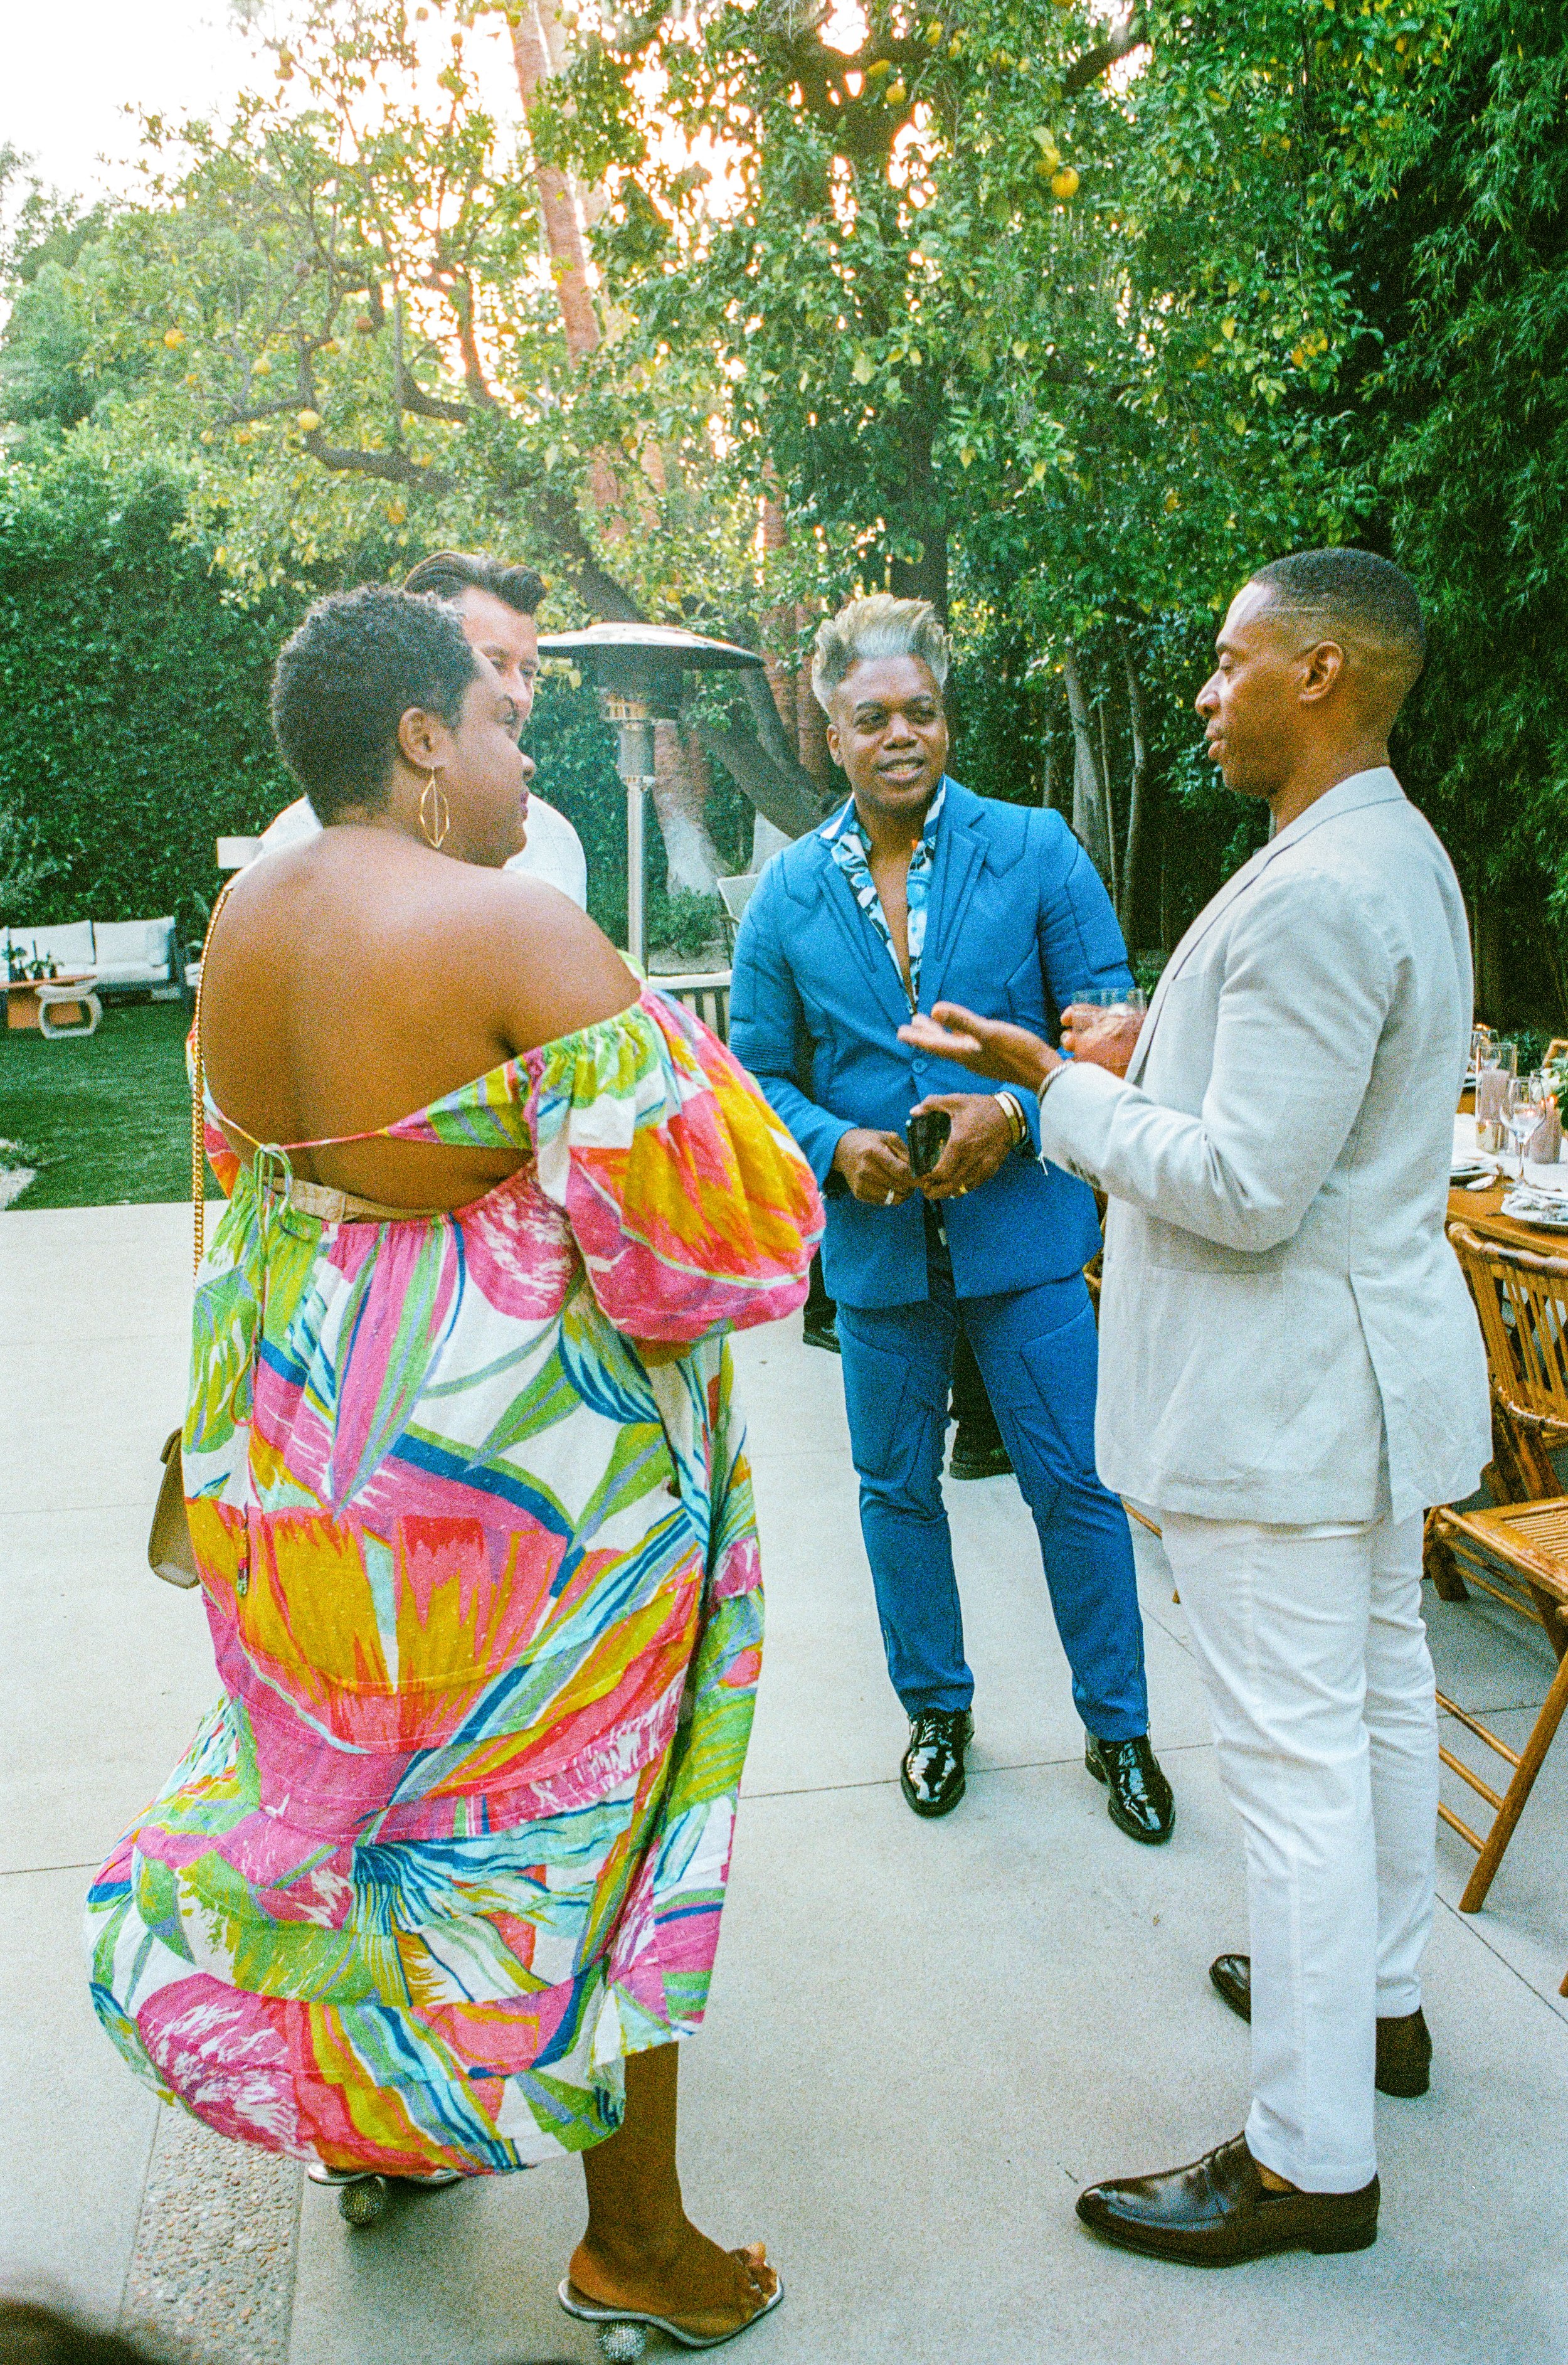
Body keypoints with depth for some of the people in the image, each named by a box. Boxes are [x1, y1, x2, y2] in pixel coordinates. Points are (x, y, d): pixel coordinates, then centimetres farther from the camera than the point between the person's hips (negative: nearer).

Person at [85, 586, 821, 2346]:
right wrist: (675, 1061, -4)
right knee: (566, 1801, 9)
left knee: (355, 1750, 24)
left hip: (297, 1434, 8)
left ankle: (375, 2123, 46)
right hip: (513, 1438, -7)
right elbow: (684, 1209, -24)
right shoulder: (519, 931, -22)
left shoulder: (243, 922, 2)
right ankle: (636, 2236, 28)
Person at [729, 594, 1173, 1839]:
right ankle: (936, 1710, 35)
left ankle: (1118, 1725, 26)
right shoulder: (789, 893, 3)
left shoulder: (1035, 850, -3)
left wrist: (1015, 1113, -18)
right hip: (875, 1237, 2)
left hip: (1022, 1222, -2)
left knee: (1072, 1482, 5)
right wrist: (836, 1145, -13)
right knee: (898, 1489, 14)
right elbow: (757, 1070, 6)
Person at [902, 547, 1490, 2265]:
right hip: (1374, 1362, 11)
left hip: (1284, 1396, -11)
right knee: (1378, 1692, 23)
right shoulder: (1399, 857, 11)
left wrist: (1059, 1089, -14)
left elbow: (1245, 1191, -25)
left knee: (1297, 1755, -1)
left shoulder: (1311, 898, -24)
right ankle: (1380, 1996, 43)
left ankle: (1311, 2160, 13)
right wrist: (1154, 1060, 12)